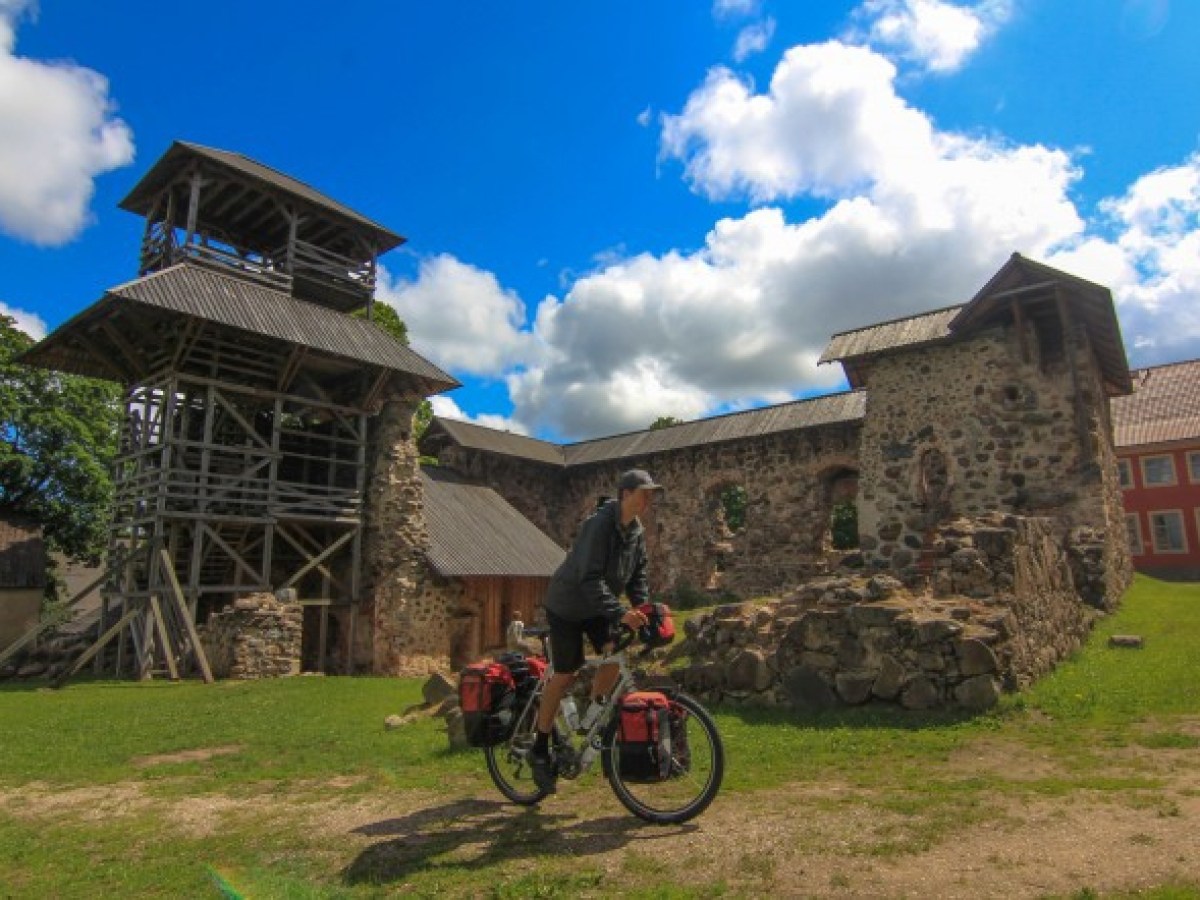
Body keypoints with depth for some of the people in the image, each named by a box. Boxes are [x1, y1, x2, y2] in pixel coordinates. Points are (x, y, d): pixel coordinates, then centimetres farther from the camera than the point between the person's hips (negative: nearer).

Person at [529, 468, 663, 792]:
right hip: (567, 605, -7)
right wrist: (620, 613, -39)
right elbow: (590, 578, -34)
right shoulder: (599, 524, -28)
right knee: (565, 675, -4)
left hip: (597, 607, 7)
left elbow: (637, 575, 5)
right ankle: (540, 751, 11)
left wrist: (644, 608, -11)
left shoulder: (637, 531, -2)